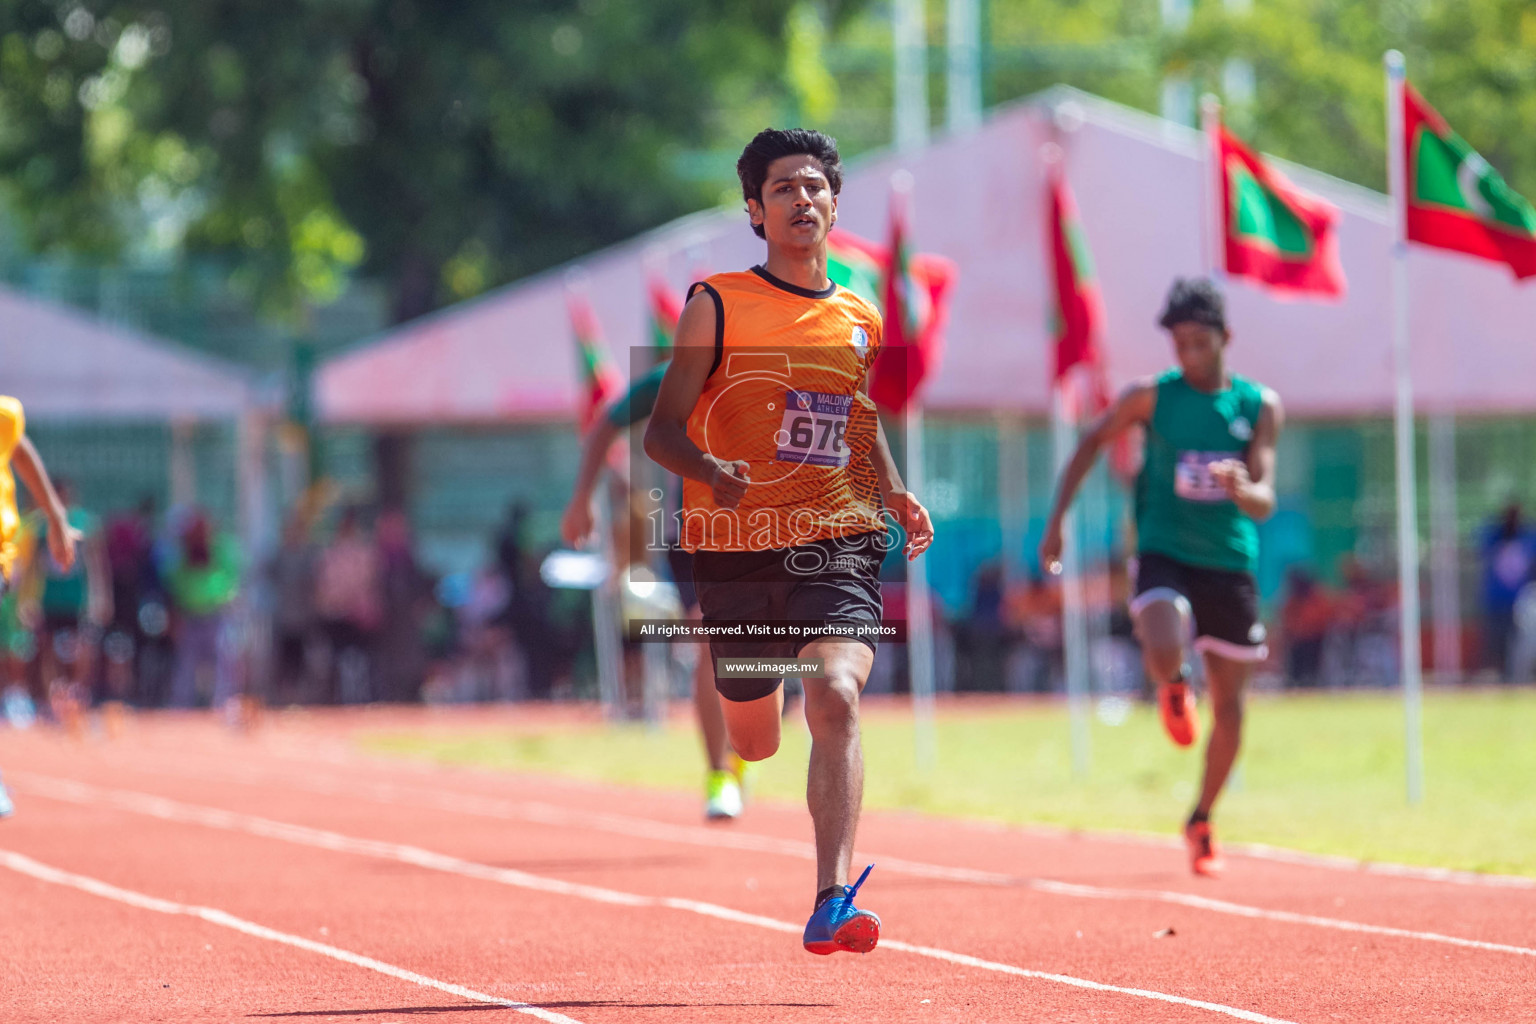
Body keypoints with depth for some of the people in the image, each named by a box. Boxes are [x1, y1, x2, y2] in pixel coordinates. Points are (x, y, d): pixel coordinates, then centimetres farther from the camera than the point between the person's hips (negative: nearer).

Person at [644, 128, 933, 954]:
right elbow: (662, 431, -1)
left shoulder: (862, 321, 12)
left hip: (838, 546, 1)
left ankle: (832, 901, -31)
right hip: (737, 550, -1)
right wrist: (708, 470, -23)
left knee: (836, 700, -24)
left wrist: (896, 498, 7)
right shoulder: (716, 306, 2)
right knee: (751, 743, 8)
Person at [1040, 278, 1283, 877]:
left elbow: (1265, 504, -6)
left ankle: (1202, 822, 27)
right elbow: (1091, 441, 12)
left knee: (1228, 705, 6)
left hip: (1231, 563, 2)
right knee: (1164, 653, -32)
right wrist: (1057, 519, 5)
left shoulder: (1260, 406, 1)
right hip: (1165, 553, -2)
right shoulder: (1152, 397, -2)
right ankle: (1173, 689, 7)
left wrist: (1243, 488, -30)